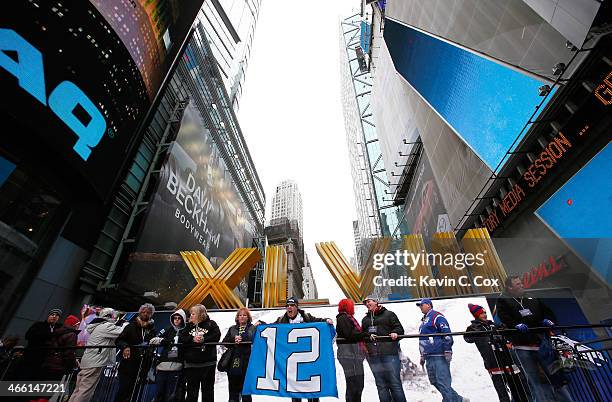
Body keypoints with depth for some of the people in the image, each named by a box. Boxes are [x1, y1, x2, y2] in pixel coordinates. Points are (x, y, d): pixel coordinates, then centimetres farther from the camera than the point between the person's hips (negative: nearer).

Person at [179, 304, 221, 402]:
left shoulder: (211, 324, -1)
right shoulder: (189, 326, 10)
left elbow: (216, 336, -12)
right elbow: (181, 339, -1)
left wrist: (203, 339, -22)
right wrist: (192, 339, -18)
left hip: (207, 363, -3)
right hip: (191, 363, 3)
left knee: (207, 389, 9)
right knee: (191, 390, 12)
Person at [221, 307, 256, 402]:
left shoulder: (253, 328, 4)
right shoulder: (232, 329, 16)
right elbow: (224, 341, 5)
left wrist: (241, 339, -18)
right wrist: (234, 340, -14)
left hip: (247, 362, -3)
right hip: (233, 362, 3)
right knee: (233, 388, 11)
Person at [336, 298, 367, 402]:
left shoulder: (348, 318, 22)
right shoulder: (343, 318, -9)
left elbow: (356, 332, 16)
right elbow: (349, 335, -19)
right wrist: (366, 335, -18)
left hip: (354, 354, 10)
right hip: (349, 354, -10)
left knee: (359, 384, 13)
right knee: (354, 384, -8)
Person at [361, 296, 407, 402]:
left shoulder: (388, 314, 8)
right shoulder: (365, 319, 21)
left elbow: (399, 328, 4)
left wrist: (395, 333, -17)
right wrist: (368, 335, -7)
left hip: (389, 353, -4)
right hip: (373, 356, 4)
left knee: (395, 382, -2)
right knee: (381, 385, 8)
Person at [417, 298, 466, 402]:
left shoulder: (436, 316, -7)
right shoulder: (424, 320, 20)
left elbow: (447, 334, -16)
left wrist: (448, 351, -20)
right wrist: (422, 355, 25)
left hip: (439, 356, -9)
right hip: (429, 357, 9)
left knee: (443, 382, -7)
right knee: (435, 382, 13)